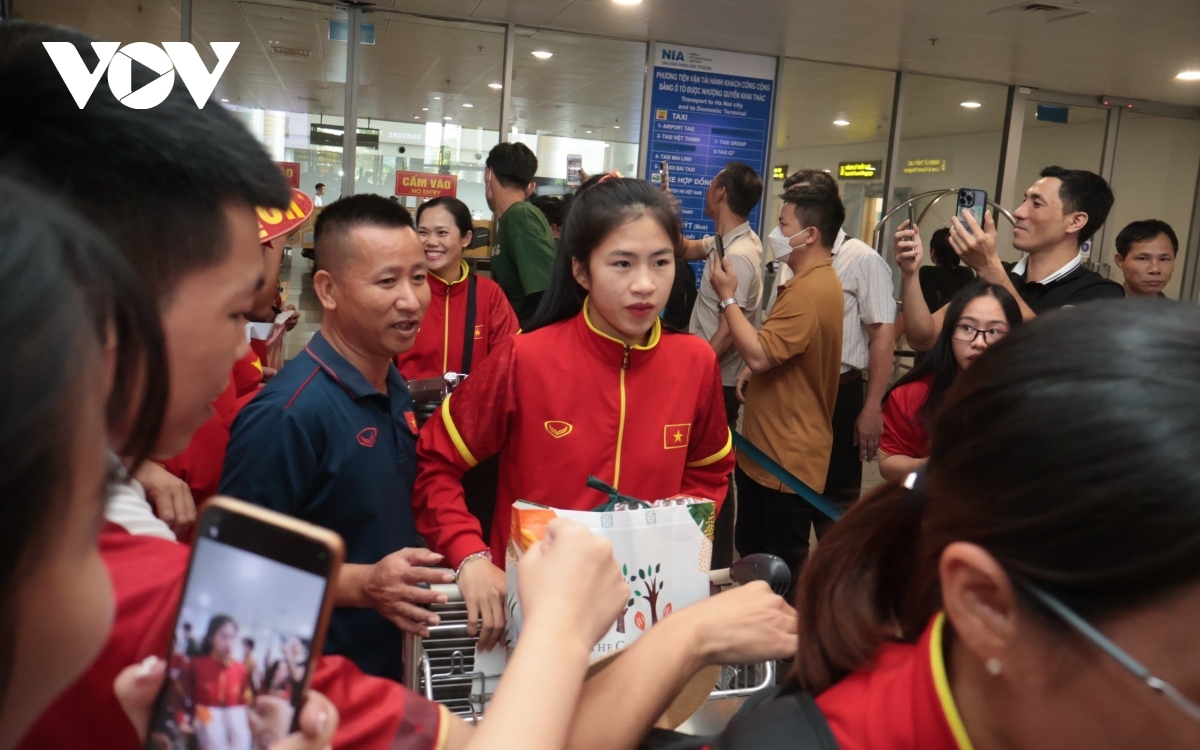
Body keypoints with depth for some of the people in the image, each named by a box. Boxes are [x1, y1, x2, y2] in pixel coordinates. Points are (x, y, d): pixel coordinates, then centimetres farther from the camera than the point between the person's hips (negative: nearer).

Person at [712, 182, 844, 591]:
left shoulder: (808, 290, -21)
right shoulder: (819, 281, 14)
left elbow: (759, 355, -26)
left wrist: (727, 296, -16)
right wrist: (754, 377, 12)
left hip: (786, 457, -11)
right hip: (771, 447, 11)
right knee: (752, 552, 20)